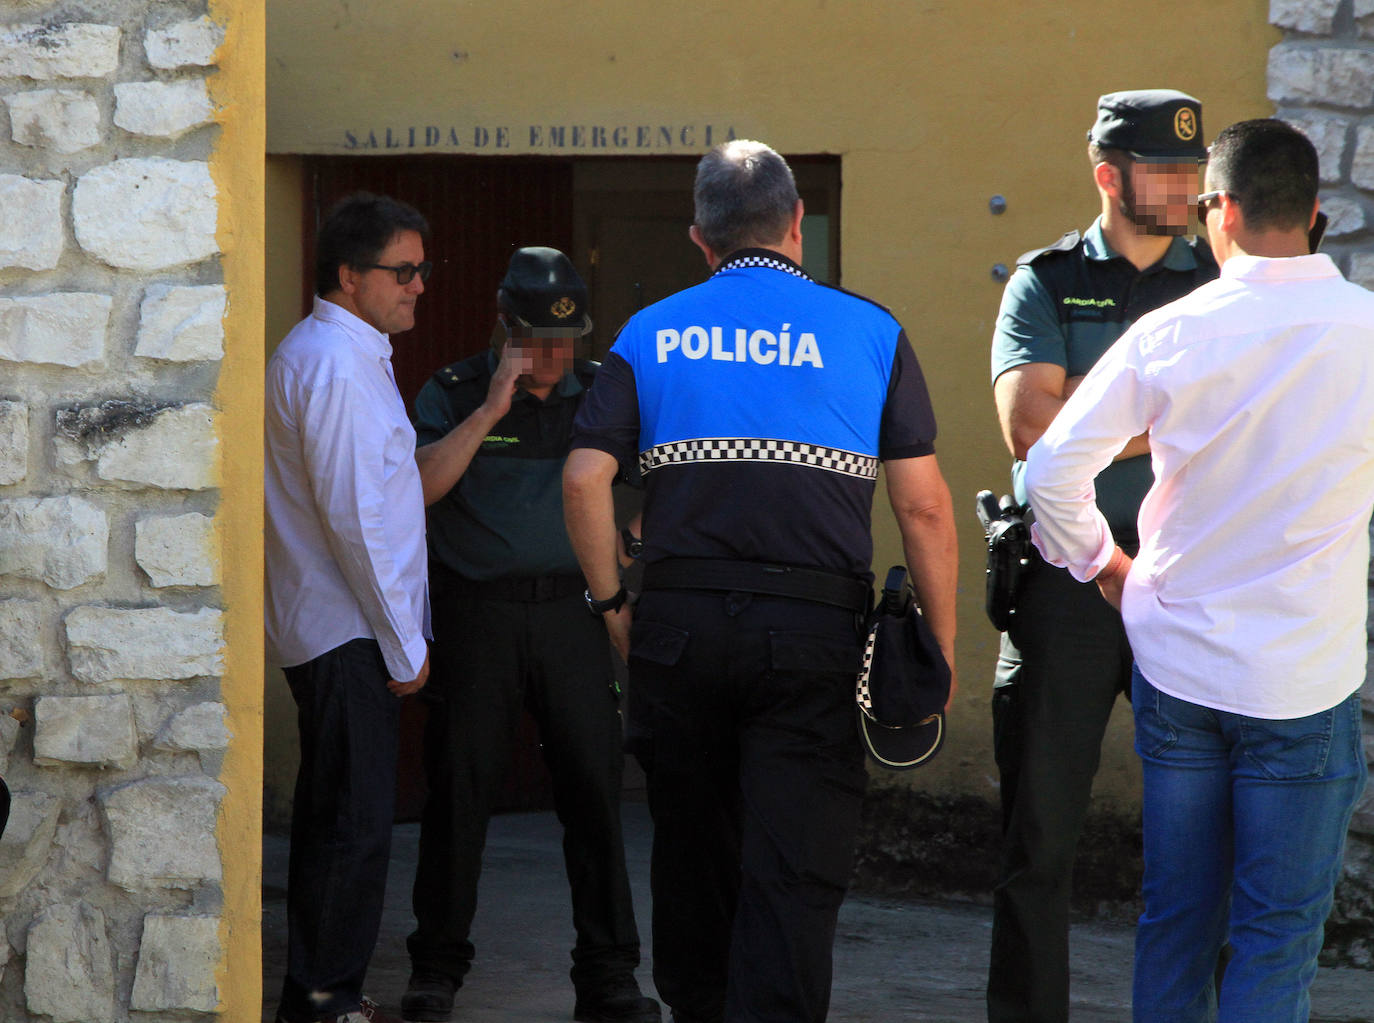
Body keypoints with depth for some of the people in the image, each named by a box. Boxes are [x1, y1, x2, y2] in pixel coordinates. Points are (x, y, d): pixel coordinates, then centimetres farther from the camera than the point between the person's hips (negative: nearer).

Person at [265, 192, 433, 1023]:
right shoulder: (339, 364, -16)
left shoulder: (310, 354, 17)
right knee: (355, 826, -8)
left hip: (325, 631, 11)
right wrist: (403, 642, -15)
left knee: (332, 817, 14)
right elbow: (353, 517, -20)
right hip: (351, 631, -11)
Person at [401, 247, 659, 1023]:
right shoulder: (454, 394, 3)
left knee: (594, 787, -2)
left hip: (573, 611, 1)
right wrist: (490, 412, -15)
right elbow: (419, 486, -11)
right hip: (478, 616, -1)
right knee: (461, 787, 1)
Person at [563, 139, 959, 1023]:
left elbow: (585, 478, -1)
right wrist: (940, 649, 4)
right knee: (795, 867, -3)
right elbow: (923, 503, -1)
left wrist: (612, 603, 9)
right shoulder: (870, 333, 4)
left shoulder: (652, 333, 9)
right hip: (815, 624, -3)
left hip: (681, 620, 3)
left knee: (692, 844, 18)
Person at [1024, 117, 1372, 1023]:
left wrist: (1102, 565, 11)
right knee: (1277, 936, 3)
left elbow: (1051, 470, -6)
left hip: (1177, 665, 3)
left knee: (1177, 917, 14)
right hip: (1301, 678, -2)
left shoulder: (1169, 335, -6)